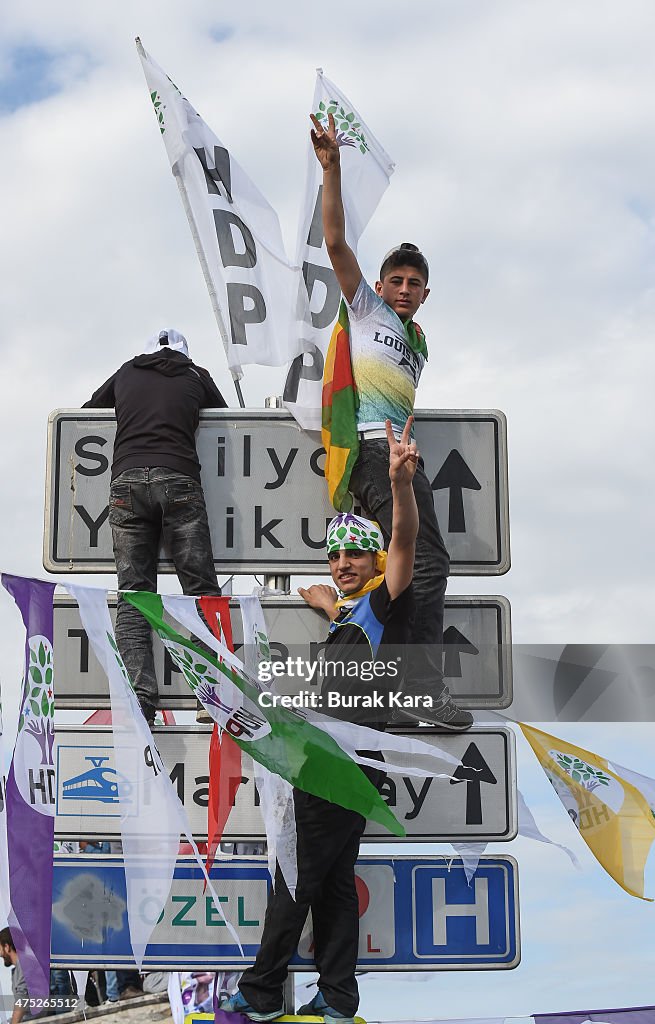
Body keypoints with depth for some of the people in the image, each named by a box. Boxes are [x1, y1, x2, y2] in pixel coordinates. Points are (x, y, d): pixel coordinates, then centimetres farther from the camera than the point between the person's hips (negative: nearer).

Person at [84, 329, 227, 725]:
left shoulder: (126, 373, 22)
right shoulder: (196, 376, 19)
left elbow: (87, 411, 32)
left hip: (128, 481, 1)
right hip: (179, 482, -1)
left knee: (133, 596, -1)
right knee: (202, 590, 2)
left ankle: (140, 698, -14)